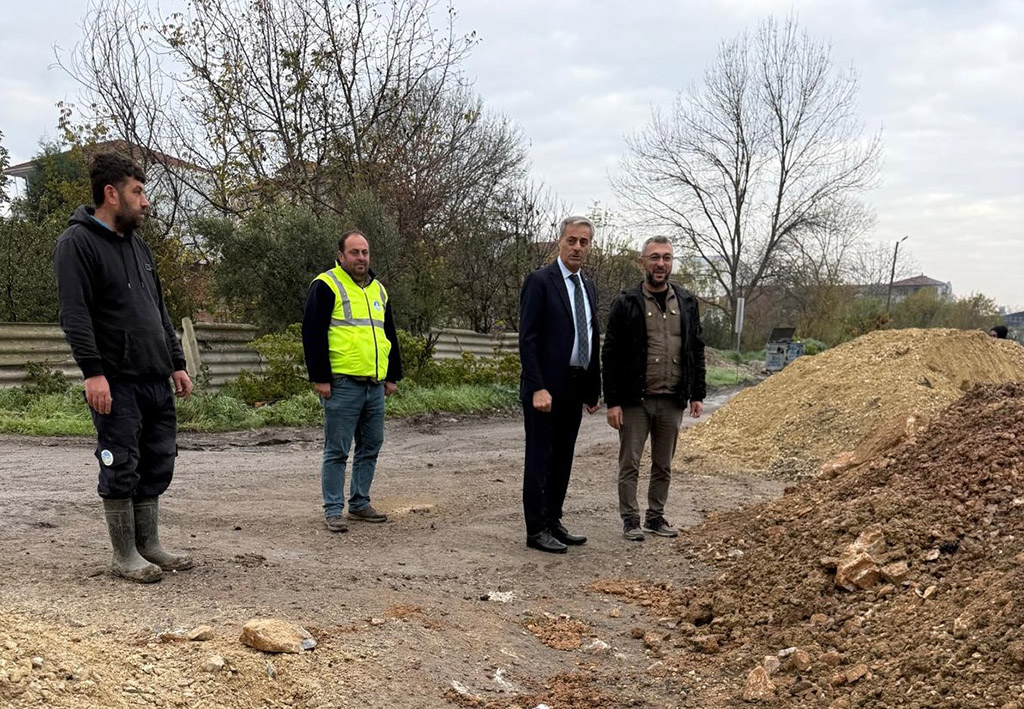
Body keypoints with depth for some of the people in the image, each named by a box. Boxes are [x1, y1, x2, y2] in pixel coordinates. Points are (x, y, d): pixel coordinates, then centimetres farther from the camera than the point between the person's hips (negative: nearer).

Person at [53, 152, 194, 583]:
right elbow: (74, 314, -15)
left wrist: (177, 364, 19)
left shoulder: (136, 245, 19)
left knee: (157, 465, 11)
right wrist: (93, 371, -23)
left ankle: (149, 545, 22)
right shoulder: (77, 243, -6)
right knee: (121, 469, -1)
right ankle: (125, 556, 9)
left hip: (156, 381, 8)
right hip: (115, 383, -8)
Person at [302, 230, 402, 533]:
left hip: (375, 385, 7)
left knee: (371, 446, 12)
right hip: (342, 385, -7)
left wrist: (393, 375, 19)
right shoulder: (326, 286, -5)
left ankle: (360, 503, 24)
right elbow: (313, 334, -10)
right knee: (337, 451, -1)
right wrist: (320, 378, -14)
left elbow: (389, 335, 24)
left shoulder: (378, 289, 17)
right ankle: (333, 510, 6)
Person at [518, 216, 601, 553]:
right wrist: (537, 388, -20)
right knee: (539, 458, 0)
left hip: (575, 388, 7)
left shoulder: (588, 287, 14)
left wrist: (594, 389, 15)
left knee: (562, 458, 14)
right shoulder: (540, 281, -9)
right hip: (546, 388, -7)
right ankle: (536, 530, 6)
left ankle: (553, 522, 24)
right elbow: (527, 339, -14)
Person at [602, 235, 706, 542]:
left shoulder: (686, 302, 7)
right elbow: (611, 355, -6)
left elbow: (696, 350, 11)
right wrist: (612, 402, -11)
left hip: (672, 401, 4)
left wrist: (698, 394, 6)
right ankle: (630, 519, 14)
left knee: (664, 465, 13)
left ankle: (656, 516, 25)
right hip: (635, 401, -3)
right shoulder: (627, 303, -5)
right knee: (630, 464, 3)